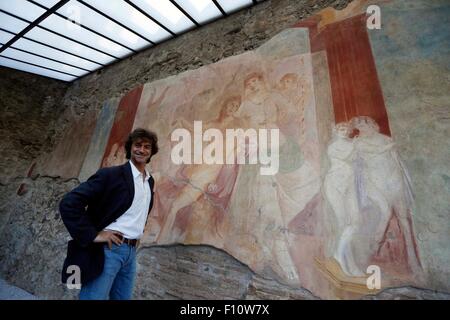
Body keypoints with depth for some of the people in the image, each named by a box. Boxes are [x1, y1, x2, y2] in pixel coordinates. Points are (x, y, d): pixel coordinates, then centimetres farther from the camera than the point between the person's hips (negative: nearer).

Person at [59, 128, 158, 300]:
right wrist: (92, 235, -17)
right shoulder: (111, 174, -12)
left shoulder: (150, 181, 9)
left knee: (123, 297, 17)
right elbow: (68, 203, -16)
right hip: (107, 249, -6)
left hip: (131, 251, 7)